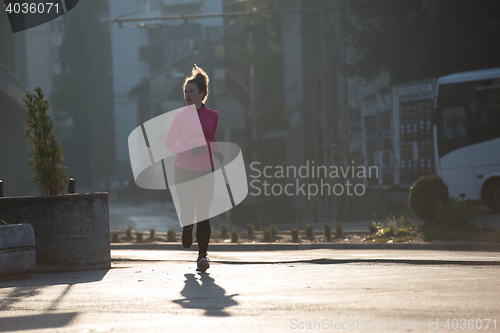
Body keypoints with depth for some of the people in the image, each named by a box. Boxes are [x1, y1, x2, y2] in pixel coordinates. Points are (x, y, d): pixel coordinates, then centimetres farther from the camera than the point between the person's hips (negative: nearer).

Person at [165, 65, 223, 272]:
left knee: (203, 214, -8)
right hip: (183, 169, -1)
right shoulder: (181, 116, 1)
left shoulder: (212, 116, 8)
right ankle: (186, 227, 34)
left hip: (205, 170, 1)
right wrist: (189, 150, -16)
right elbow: (170, 142, 1)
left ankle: (202, 256, -5)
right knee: (187, 212, -3)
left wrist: (217, 153, 6)